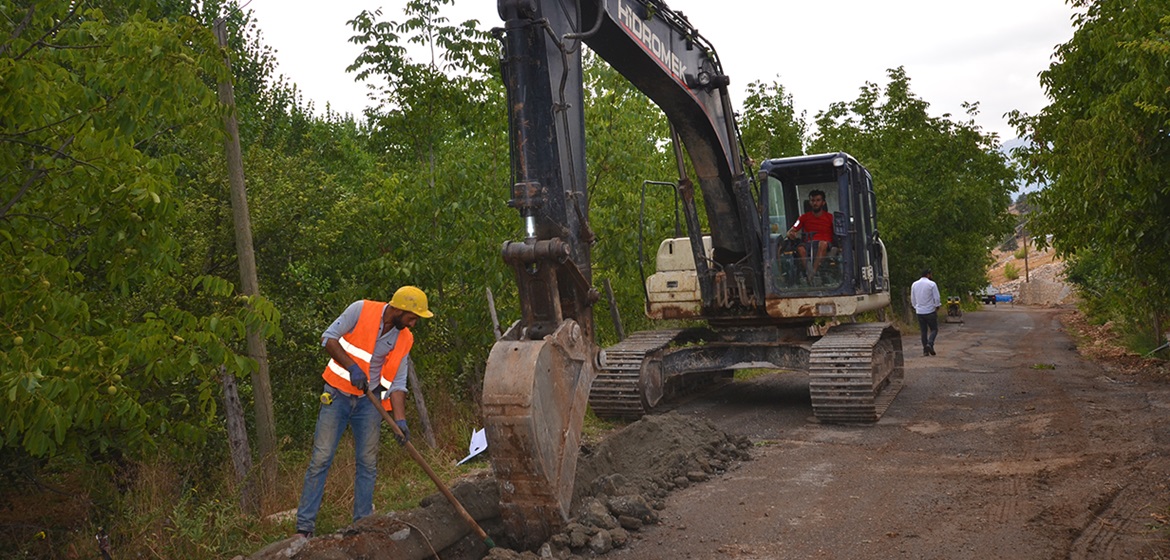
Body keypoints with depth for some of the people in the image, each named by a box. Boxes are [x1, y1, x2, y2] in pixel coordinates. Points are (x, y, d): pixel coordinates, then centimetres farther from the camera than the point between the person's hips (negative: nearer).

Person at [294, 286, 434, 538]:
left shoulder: (405, 340, 0)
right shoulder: (361, 310, -11)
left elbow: (397, 384, 0)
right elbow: (329, 338, -8)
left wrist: (400, 419, -12)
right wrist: (352, 367, -20)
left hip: (369, 401, 4)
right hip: (338, 394, -3)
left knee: (368, 463, 3)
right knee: (321, 458, -4)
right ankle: (304, 526, 1)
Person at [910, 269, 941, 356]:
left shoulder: (914, 285, 7)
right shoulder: (932, 284, -9)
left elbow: (912, 299, 14)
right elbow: (937, 298, -9)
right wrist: (937, 307, 6)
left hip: (919, 312, 4)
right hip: (930, 311, -4)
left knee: (923, 331, 8)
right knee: (934, 329, 6)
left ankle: (925, 350, 5)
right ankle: (930, 344, -17)